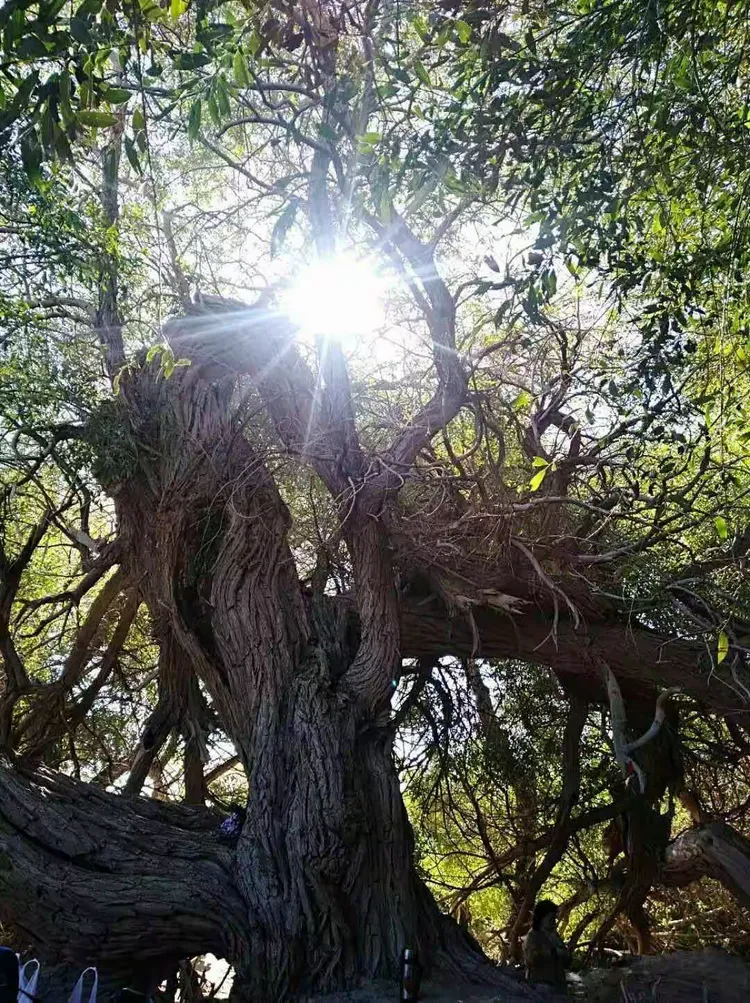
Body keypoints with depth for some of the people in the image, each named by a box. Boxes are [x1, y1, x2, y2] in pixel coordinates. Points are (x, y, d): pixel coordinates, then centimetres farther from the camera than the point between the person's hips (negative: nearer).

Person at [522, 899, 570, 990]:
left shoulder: (554, 935, 15)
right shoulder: (532, 936, -6)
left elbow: (566, 961, 16)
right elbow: (533, 958, -22)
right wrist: (553, 952, -13)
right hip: (539, 983, -7)